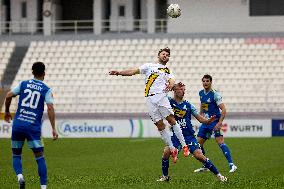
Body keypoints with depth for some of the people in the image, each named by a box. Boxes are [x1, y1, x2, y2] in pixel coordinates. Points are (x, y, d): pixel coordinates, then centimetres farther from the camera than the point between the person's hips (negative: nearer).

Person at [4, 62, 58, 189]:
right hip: (33, 126, -2)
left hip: (18, 124, 2)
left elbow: (8, 96, 5)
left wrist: (7, 112, 21)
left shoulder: (23, 84, 10)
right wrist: (53, 129, -7)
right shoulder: (46, 90, 3)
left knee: (16, 155, 13)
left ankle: (19, 176, -14)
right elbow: (50, 108, -8)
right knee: (40, 157, 4)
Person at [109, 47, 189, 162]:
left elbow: (171, 81, 3)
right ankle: (172, 150, 2)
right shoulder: (149, 66, 21)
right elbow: (134, 71, 12)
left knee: (171, 120, -14)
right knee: (159, 125, -4)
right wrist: (119, 73, -1)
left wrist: (170, 85, -22)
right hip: (150, 99, 0)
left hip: (161, 96, 0)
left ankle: (184, 146, -10)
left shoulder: (168, 71, 22)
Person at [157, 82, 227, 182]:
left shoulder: (188, 105, 3)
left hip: (189, 136, 0)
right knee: (166, 152, -20)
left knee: (199, 155, -11)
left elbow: (200, 118, 6)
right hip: (175, 135, 0)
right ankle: (165, 176, 1)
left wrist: (208, 120, -14)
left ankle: (218, 175, 0)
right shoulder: (169, 101, 1)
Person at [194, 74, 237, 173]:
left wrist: (219, 123, -26)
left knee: (220, 141, -20)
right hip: (205, 122, 8)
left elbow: (223, 109, -18)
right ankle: (205, 166, 19)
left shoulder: (215, 94, -14)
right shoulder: (201, 93, 7)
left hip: (214, 122, -8)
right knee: (198, 143, 6)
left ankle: (231, 164, -23)